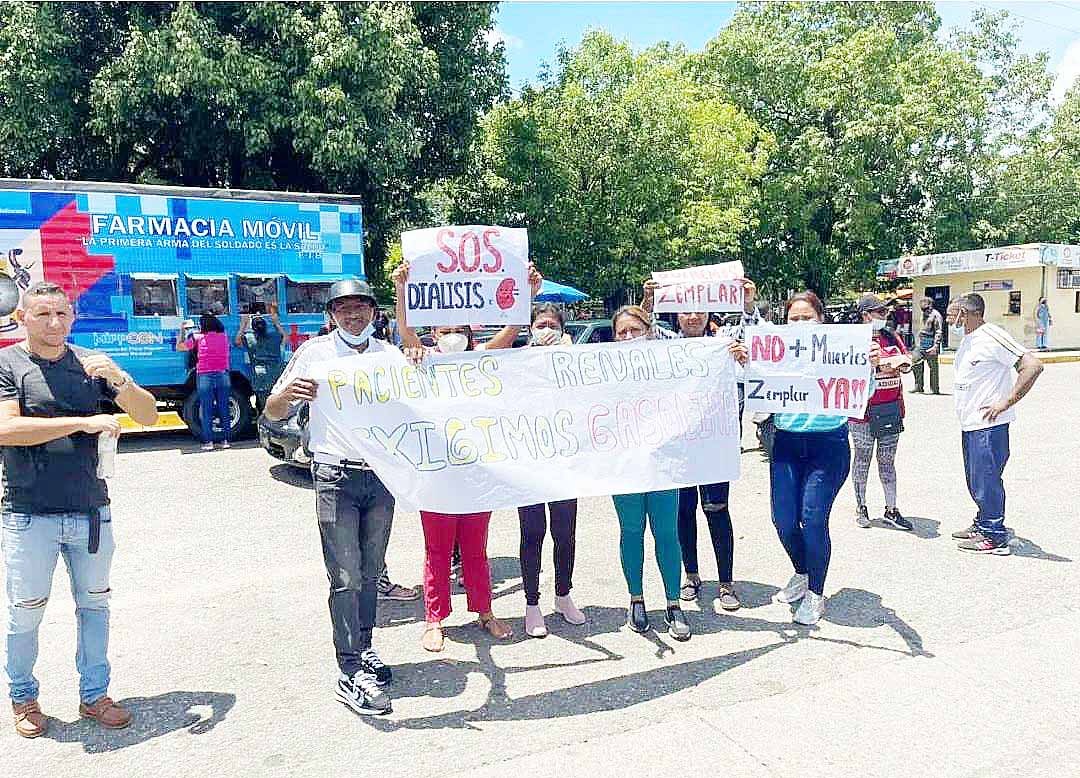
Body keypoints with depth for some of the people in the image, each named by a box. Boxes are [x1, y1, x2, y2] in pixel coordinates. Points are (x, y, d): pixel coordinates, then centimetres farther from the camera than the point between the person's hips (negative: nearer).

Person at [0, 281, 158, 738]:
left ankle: (94, 695, 26)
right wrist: (83, 422, -20)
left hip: (91, 511, 3)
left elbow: (148, 416, 2)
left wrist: (120, 379, -16)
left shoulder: (91, 362, 5)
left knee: (94, 604, 12)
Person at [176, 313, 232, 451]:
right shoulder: (224, 337, 7)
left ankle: (208, 442, 2)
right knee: (224, 409, 7)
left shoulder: (198, 337, -2)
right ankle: (225, 440, 9)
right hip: (223, 375, 3)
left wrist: (182, 332, 20)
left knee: (206, 411, 2)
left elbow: (179, 347, 3)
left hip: (205, 376, -3)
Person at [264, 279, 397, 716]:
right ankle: (350, 673, 1)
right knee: (346, 577, -5)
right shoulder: (315, 352, -1)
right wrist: (287, 394, -25)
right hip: (336, 476, -4)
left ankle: (363, 650, 28)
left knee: (370, 571, 13)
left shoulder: (388, 353, 10)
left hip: (382, 474, 4)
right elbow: (273, 413, 0)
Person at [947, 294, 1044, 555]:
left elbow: (1033, 366, -21)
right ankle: (983, 524, 32)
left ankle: (994, 536, 7)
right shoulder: (967, 340, 14)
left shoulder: (991, 336, -16)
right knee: (975, 480, 18)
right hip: (969, 424, 10)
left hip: (988, 424, -10)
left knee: (986, 479, -3)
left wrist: (1006, 402, -21)